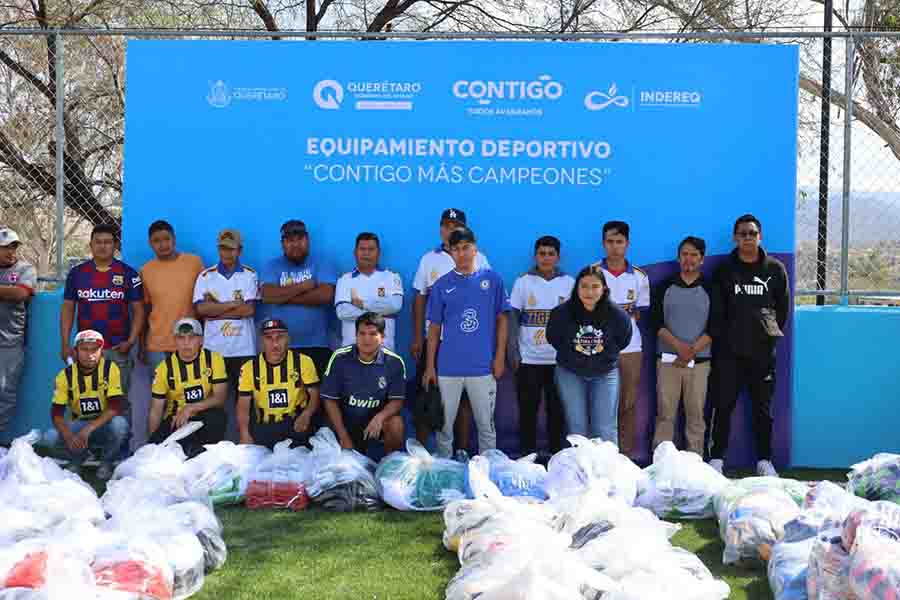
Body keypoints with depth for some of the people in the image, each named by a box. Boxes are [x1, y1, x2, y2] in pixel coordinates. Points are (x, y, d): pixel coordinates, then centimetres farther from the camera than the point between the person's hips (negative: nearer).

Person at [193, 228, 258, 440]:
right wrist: (234, 304, -7)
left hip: (243, 349, -1)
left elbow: (249, 310, -8)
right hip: (213, 348, 1)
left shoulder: (250, 276, 4)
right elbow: (201, 308, -6)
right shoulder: (206, 276, 8)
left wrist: (215, 311, -7)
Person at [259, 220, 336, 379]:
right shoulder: (271, 267, 8)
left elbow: (326, 295, -11)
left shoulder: (321, 265, 5)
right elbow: (268, 295, -9)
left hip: (316, 346, -1)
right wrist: (303, 286, -7)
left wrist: (284, 296, -7)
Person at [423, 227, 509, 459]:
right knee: (444, 423, 8)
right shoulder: (441, 285, 4)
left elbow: (501, 319, 6)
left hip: (483, 366, -1)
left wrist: (500, 357, 0)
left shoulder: (492, 279, 3)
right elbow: (434, 328, 7)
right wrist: (429, 366, 3)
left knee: (486, 424, 7)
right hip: (448, 367, 1)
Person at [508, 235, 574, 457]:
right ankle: (528, 457, 14)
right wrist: (513, 354, -3)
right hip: (528, 360, 0)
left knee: (557, 411, 5)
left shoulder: (569, 283, 4)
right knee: (528, 411, 4)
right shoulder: (523, 282, 2)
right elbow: (512, 320, 2)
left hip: (560, 360, 1)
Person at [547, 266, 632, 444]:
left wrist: (606, 351, 2)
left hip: (605, 372, 0)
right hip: (570, 372, 0)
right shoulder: (561, 313, -17)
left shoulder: (617, 314, -16)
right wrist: (571, 351, 2)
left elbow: (623, 340, 5)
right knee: (576, 427, 5)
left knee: (605, 428, 1)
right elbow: (553, 338, 3)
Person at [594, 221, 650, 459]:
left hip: (630, 348, 2)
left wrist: (630, 313, -9)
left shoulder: (639, 277, 7)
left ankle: (626, 455, 13)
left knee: (628, 404, 5)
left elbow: (643, 313, 11)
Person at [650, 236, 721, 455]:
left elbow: (714, 328, 0)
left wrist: (691, 351, -12)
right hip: (667, 359, 0)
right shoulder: (665, 287, 7)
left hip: (699, 361, 0)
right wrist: (678, 345, -14)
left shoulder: (710, 290, 6)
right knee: (665, 414, 0)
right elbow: (656, 322, 0)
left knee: (696, 415, 1)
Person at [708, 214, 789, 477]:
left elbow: (783, 307, 12)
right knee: (723, 406, 0)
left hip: (763, 351, 1)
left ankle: (764, 460, 16)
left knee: (763, 408, 7)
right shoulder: (723, 270, 5)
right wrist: (723, 335, 2)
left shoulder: (775, 269, 6)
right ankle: (717, 458, 8)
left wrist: (773, 333, 7)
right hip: (729, 352, 0)